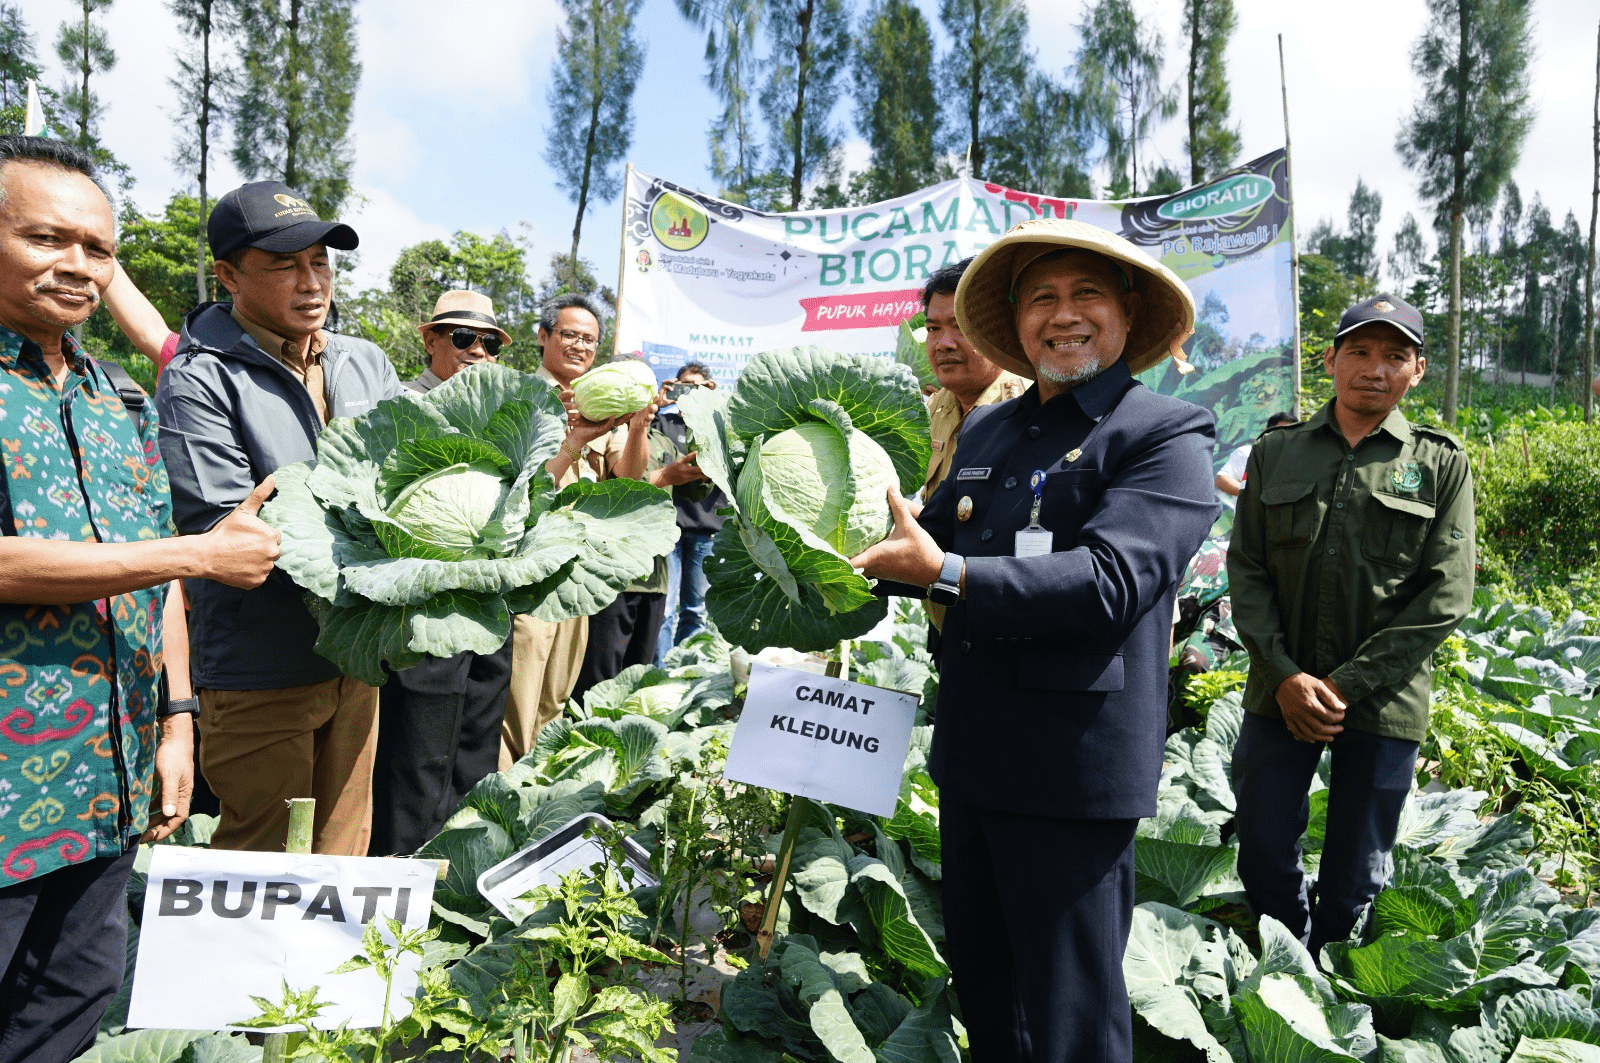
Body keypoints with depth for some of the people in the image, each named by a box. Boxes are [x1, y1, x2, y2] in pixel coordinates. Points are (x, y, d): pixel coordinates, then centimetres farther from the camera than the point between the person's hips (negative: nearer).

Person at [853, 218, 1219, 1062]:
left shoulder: (1166, 435, -9)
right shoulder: (985, 432, 12)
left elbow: (1110, 582, -23)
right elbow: (930, 546, 20)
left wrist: (945, 574, -26)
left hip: (1073, 771, -7)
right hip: (970, 755, 7)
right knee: (979, 981, 23)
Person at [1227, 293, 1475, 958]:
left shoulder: (1441, 465, 3)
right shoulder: (1275, 453, 7)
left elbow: (1447, 596, -4)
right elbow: (1245, 569, 3)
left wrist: (1349, 682, -11)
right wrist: (1285, 675, -10)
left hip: (1382, 702, -1)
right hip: (1280, 693, 1)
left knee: (1355, 878, 9)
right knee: (1262, 856, 6)